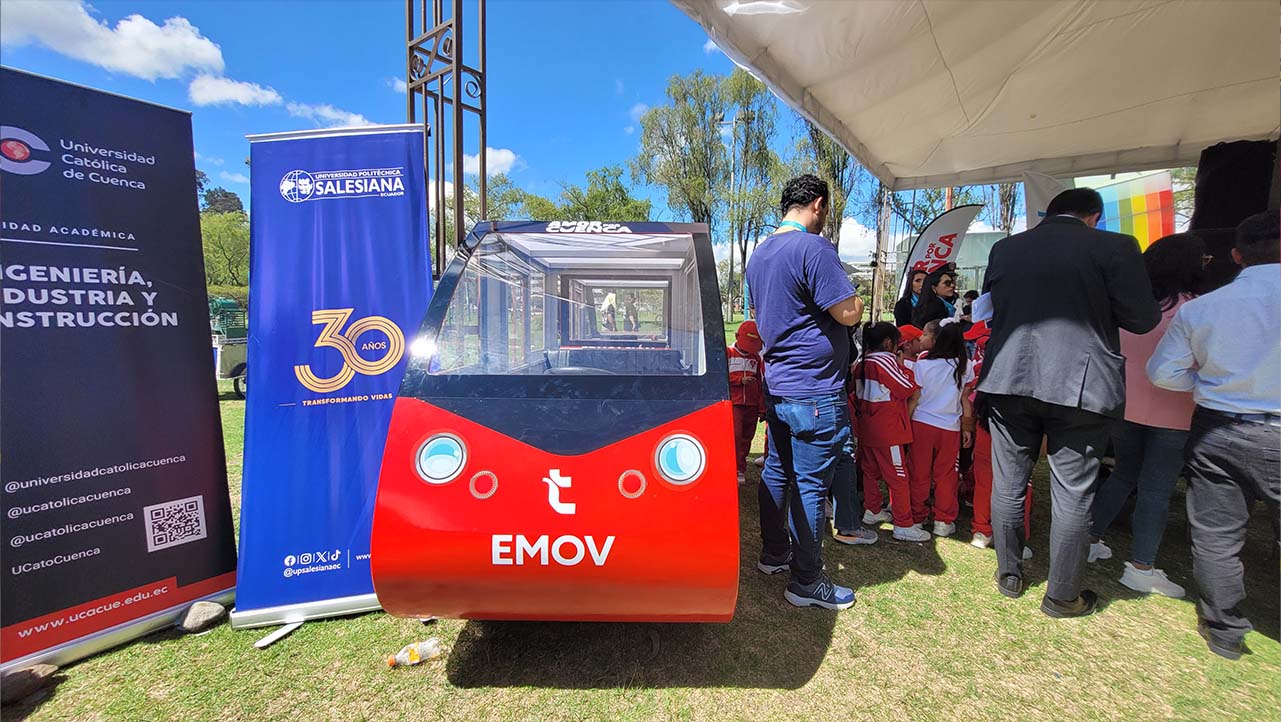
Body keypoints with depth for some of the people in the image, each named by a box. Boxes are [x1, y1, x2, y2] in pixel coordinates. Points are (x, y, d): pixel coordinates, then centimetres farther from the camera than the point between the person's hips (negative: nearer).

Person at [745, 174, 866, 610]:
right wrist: (857, 299, 4)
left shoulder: (759, 254, 14)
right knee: (811, 485, 0)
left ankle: (773, 554, 33)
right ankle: (807, 582, 12)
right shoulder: (813, 247, -15)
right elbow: (848, 313, -17)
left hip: (776, 386, 9)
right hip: (814, 392, -9)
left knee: (777, 472, 18)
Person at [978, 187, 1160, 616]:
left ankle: (1009, 575, 27)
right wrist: (1095, 305, 15)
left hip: (1009, 379, 3)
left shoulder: (1004, 248, 6)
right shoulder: (1114, 246, -4)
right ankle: (1062, 596, 20)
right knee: (1072, 493, 8)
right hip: (1081, 384, -3)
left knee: (1008, 483, 13)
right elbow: (1142, 319, -2)